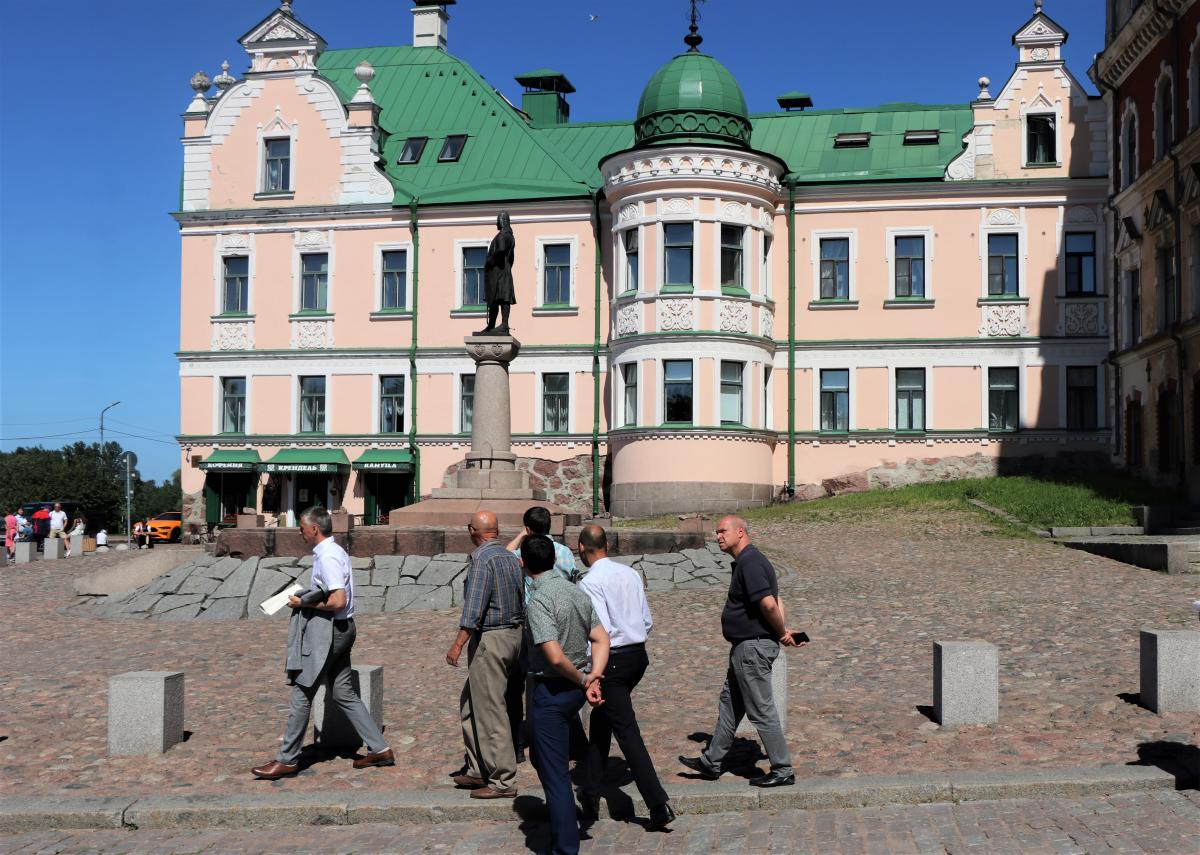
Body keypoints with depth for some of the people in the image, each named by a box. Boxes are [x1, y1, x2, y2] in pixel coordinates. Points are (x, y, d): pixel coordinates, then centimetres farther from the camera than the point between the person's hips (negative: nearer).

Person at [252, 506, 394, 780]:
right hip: (339, 628, 10)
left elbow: (338, 602, -26)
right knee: (343, 693, 12)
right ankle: (379, 749, 14)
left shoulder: (328, 558, -19)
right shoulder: (335, 551, 13)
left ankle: (287, 760, 7)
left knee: (302, 693, -1)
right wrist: (307, 600, 12)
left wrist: (304, 603, -15)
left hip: (327, 631, -10)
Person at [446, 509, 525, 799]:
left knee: (490, 710, -4)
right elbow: (522, 603, 16)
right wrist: (518, 631, 24)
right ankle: (478, 769, 22)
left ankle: (503, 781, -1)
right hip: (513, 634, 9)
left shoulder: (481, 558, -14)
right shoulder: (510, 557, 12)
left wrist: (457, 645, -21)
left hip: (489, 639, -9)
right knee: (470, 704, 18)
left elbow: (474, 608, -21)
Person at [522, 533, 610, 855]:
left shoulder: (539, 600, -20)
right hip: (575, 691, 9)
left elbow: (555, 656, -28)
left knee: (554, 773, 1)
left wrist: (583, 679, -12)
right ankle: (565, 827, 40)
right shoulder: (578, 593, 5)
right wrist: (592, 677, -6)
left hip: (550, 692, -9)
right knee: (542, 756, 28)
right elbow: (601, 639, 5)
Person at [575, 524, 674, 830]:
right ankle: (591, 796, 32)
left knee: (627, 732, -4)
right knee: (600, 721, 22)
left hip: (612, 660, -8)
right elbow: (647, 621, 11)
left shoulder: (590, 582, -15)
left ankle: (659, 805, -9)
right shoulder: (631, 574, 7)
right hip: (638, 654, 8)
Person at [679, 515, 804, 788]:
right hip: (746, 646, 11)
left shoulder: (750, 563, -19)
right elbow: (776, 601, 18)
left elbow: (768, 604, -26)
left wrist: (781, 633, -11)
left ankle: (783, 771, 6)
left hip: (753, 647, -11)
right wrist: (782, 632, 5)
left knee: (761, 710, -3)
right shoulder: (746, 561, 15)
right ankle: (711, 762, 28)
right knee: (729, 704, 17)